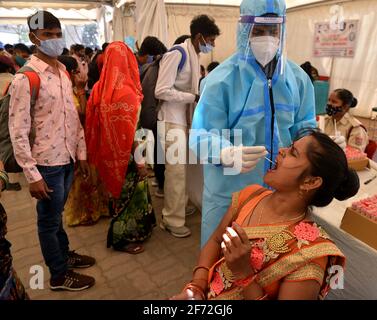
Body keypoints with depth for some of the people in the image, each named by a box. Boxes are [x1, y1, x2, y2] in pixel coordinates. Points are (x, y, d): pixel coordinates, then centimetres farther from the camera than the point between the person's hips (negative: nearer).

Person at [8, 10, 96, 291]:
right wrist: (32, 175, -16)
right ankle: (59, 275, 28)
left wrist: (81, 154, 10)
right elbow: (18, 132, -15)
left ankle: (64, 254, 43)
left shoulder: (64, 73, 8)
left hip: (67, 159, 6)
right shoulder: (25, 78, -14)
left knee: (57, 214, 23)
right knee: (49, 220, 10)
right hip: (46, 163, -6)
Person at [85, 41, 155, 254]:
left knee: (120, 191, 23)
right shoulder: (127, 92, -21)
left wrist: (98, 152, 14)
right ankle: (124, 238, 25)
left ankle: (121, 232, 42)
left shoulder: (100, 88, -1)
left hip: (108, 152, 7)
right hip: (125, 155, -7)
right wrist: (140, 161, -15)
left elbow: (92, 122, 5)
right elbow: (132, 131, -22)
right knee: (131, 193, 10)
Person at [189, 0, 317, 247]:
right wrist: (228, 154, -41)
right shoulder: (221, 79, -16)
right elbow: (201, 136, -19)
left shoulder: (298, 78, -1)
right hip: (228, 191, -4)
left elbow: (305, 128, 7)